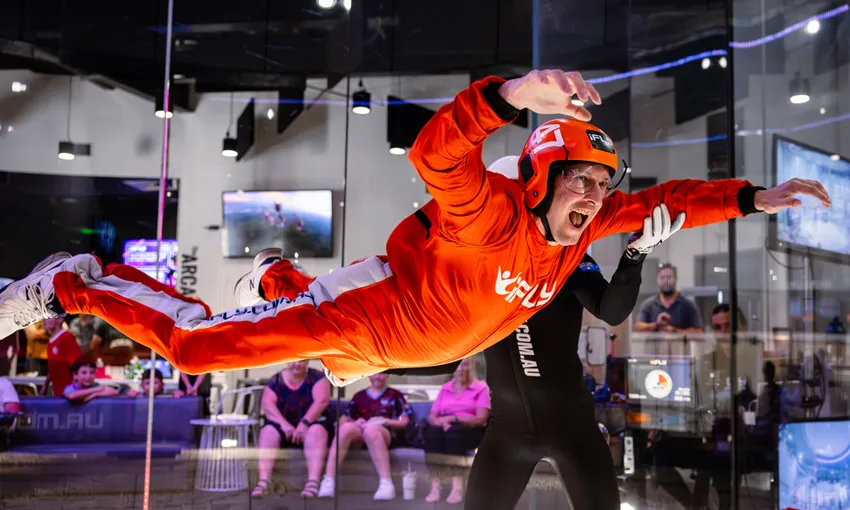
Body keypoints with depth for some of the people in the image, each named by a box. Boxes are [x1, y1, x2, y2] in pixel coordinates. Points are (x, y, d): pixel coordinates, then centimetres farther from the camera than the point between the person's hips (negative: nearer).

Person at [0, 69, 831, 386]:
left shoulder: (581, 225, -10)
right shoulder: (491, 212, -35)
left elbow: (660, 200, 1)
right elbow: (437, 154, -53)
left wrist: (751, 198, -5)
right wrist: (509, 96, -70)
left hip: (396, 342, 8)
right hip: (360, 313, -8)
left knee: (341, 364, 39)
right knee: (194, 343, -10)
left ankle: (274, 280, 58)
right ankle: (70, 285, 12)